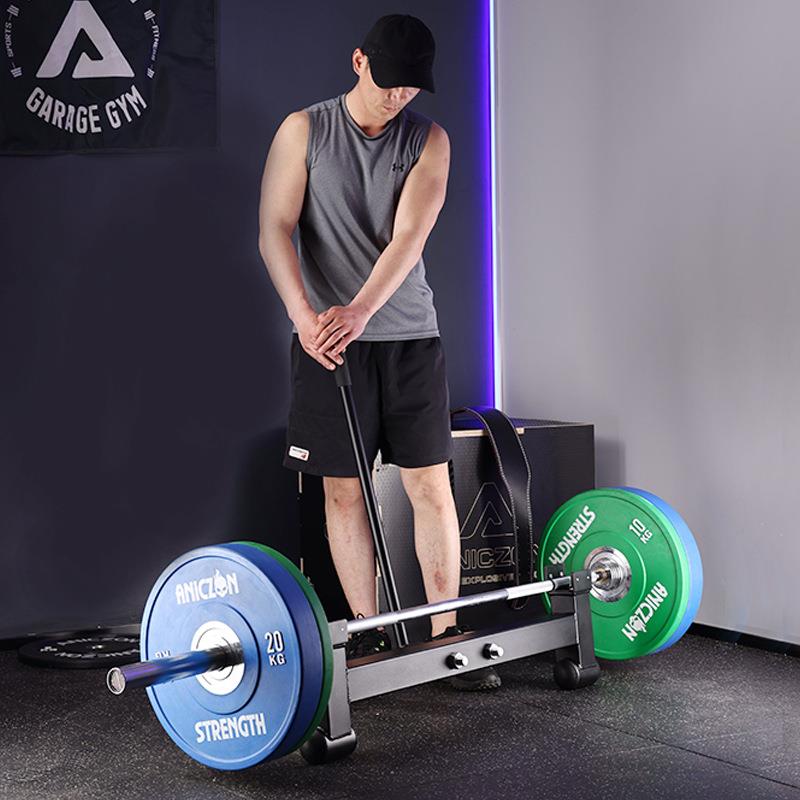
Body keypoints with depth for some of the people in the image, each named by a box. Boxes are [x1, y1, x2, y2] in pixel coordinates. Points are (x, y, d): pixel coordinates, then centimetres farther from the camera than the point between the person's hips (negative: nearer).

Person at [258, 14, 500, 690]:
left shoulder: (429, 141, 2)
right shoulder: (304, 130, 0)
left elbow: (408, 237, -12)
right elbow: (275, 229, -8)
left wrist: (360, 311, -29)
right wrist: (305, 316, -24)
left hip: (409, 335, 1)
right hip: (329, 337, -1)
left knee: (432, 486, 1)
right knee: (344, 489, 2)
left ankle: (445, 634, 9)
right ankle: (367, 635, 12)